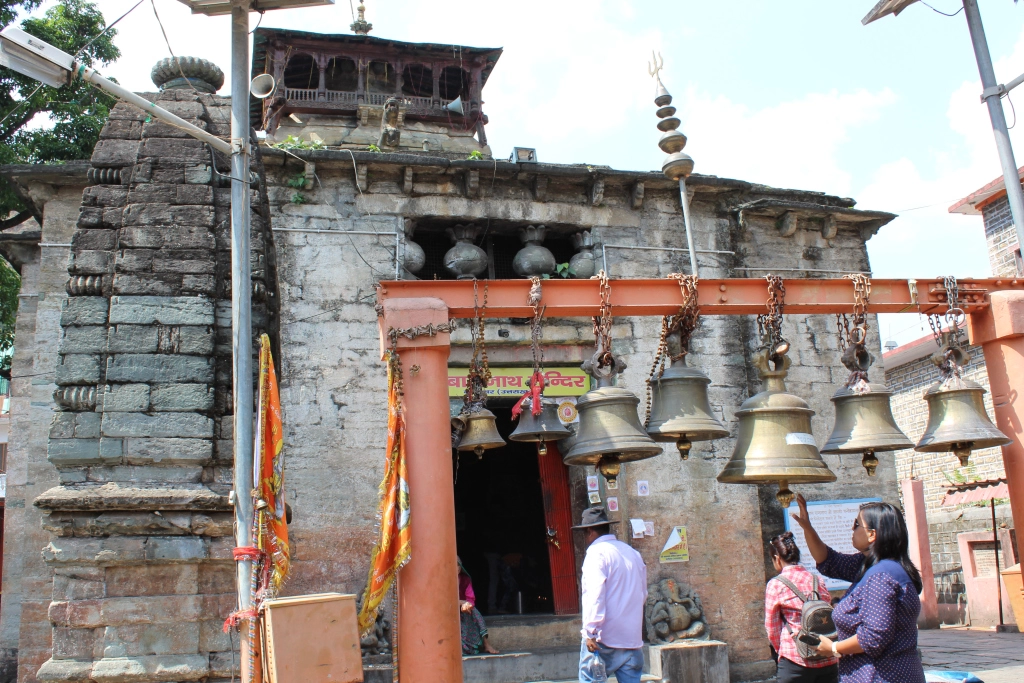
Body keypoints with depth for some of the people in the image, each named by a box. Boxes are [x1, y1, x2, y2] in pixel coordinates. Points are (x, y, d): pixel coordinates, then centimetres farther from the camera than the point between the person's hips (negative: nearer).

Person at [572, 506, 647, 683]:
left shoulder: (597, 552, -7)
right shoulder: (633, 553, 14)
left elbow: (595, 594, -18)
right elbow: (643, 595, 22)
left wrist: (590, 631, -19)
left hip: (604, 639, -6)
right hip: (633, 638, 7)